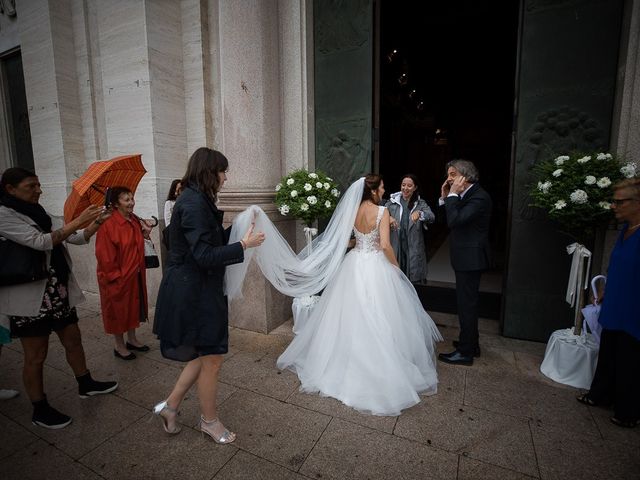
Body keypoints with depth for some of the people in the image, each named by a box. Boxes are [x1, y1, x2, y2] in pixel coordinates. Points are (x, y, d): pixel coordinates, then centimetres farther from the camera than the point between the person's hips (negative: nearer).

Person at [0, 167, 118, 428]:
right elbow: (40, 242, -24)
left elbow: (75, 238, 11)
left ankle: (86, 384, 37)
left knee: (73, 340, 18)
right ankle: (40, 411, 24)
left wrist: (96, 222, -3)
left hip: (60, 293, 8)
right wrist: (78, 221, -26)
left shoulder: (37, 213, 10)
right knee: (36, 356, 7)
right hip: (31, 299, -7)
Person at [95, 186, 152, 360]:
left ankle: (132, 339, 35)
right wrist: (115, 275, -17)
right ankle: (119, 346, 25)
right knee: (118, 310, 8)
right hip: (117, 278, -7)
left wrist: (145, 234, -2)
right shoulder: (108, 224, -19)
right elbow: (105, 255, -20)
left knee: (133, 307, 18)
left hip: (134, 275, 7)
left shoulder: (135, 221, 4)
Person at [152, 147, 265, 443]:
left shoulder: (197, 200, 10)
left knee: (206, 354, 20)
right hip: (195, 292, -10)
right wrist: (244, 245, -19)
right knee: (212, 358, 8)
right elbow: (204, 255, -25)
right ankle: (209, 420, 31)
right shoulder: (193, 204, -21)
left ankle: (170, 406, 35)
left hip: (197, 289, 10)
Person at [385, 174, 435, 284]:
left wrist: (419, 213, -32)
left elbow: (431, 217, -11)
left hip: (414, 249, 0)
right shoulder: (392, 202, 7)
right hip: (396, 249, 0)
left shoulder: (421, 204, 7)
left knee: (415, 281, 0)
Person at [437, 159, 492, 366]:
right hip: (466, 257, 10)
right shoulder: (466, 195, 10)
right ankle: (471, 343, 35)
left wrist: (453, 195, -21)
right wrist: (445, 197, 1)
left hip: (470, 258, -10)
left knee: (466, 304, -1)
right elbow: (449, 220, 10)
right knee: (468, 302, 19)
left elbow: (454, 221, -29)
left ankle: (466, 352, 13)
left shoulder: (479, 197, -19)